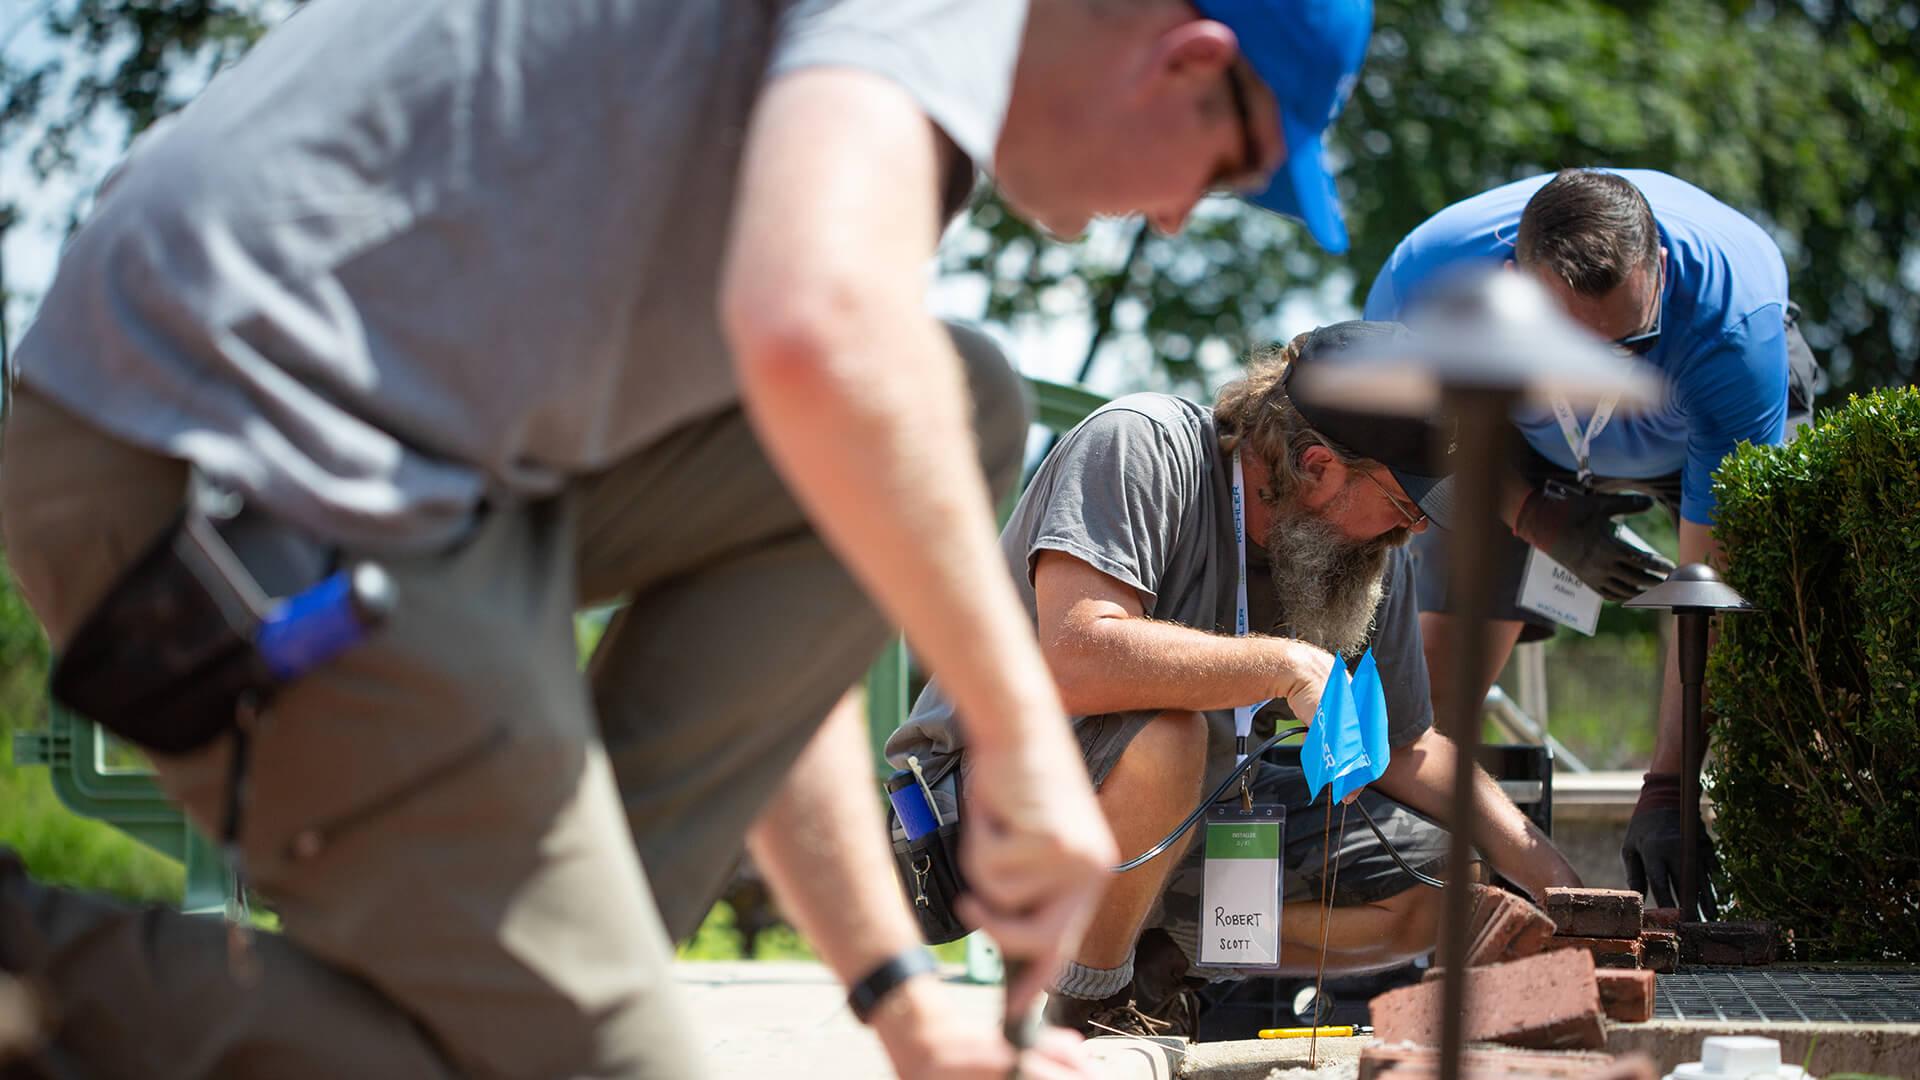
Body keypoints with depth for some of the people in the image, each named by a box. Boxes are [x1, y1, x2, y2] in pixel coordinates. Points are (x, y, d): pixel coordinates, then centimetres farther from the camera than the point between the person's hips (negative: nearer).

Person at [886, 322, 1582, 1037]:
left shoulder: (1375, 558, -4)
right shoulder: (1140, 446, -25)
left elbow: (1408, 749, 9)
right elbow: (1075, 659, -40)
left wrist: (1554, 879, 1)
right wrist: (1285, 666, -38)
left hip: (1183, 814, 7)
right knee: (1160, 732, -39)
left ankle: (1159, 961, 8)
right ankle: (1090, 1005, -14)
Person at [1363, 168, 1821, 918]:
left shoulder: (1731, 318, -43)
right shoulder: (1423, 283, -38)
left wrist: (1667, 792, -43)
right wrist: (1547, 525, -23)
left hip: (1700, 424, -1)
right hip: (1518, 440, 1)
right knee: (1438, 676, -13)